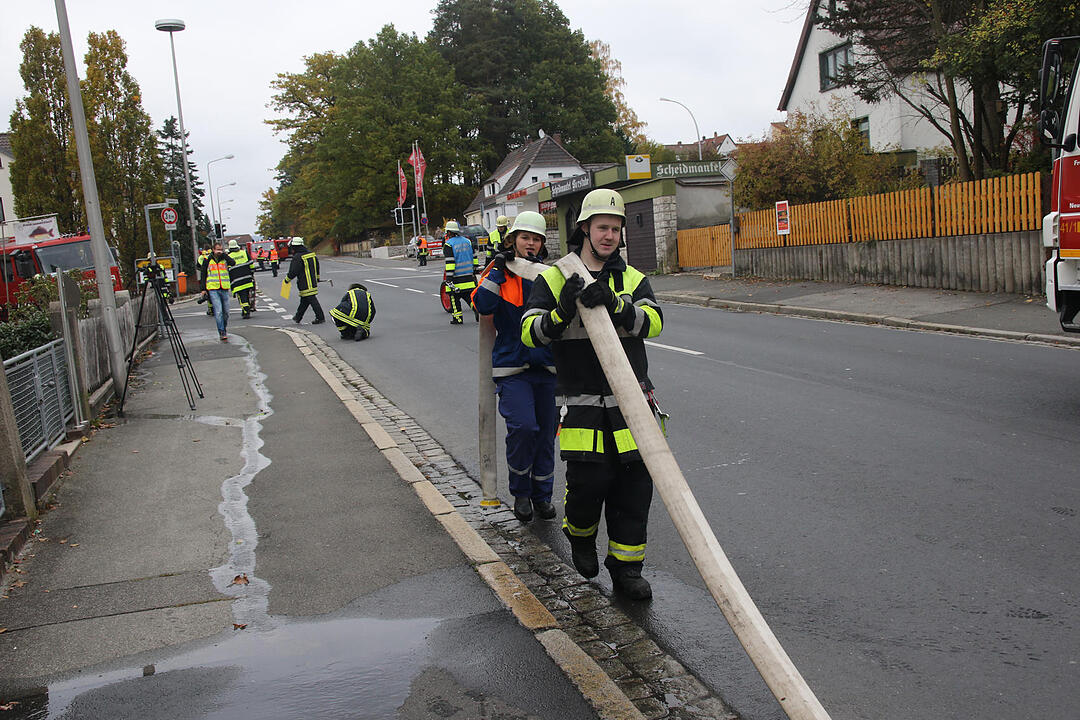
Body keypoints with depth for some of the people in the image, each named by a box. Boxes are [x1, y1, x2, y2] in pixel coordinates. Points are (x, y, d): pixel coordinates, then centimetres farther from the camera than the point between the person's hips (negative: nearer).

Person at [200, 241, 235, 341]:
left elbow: (233, 263, -14)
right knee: (218, 312, -13)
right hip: (213, 289, -2)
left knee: (226, 312, 7)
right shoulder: (208, 260, 7)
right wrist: (203, 289, 6)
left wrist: (223, 254, -10)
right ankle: (222, 333, -15)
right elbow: (203, 275, 12)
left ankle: (223, 329, 25)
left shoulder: (225, 259, 8)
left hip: (224, 289, 2)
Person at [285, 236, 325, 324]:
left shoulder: (297, 257, -17)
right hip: (313, 282, 9)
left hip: (305, 285, -9)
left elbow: (293, 271, -18)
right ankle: (298, 317, 27)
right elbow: (317, 266, 20)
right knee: (304, 300, 16)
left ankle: (320, 318, -5)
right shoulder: (312, 254, 9)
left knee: (312, 300, -5)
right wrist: (317, 277, 32)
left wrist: (287, 279, 0)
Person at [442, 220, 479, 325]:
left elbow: (449, 262, -16)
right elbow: (474, 257, 15)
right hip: (469, 276, 5)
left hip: (456, 277, -5)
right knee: (470, 296, 11)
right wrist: (474, 270, 26)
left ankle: (457, 318, 8)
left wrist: (449, 278, -16)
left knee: (454, 297, 7)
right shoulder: (467, 241, 9)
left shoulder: (448, 244, -11)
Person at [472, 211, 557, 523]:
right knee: (522, 425, -17)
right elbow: (483, 305, -13)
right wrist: (498, 270, -16)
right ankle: (520, 492, 6)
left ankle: (542, 494, 26)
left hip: (547, 366, 3)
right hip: (512, 366, -3)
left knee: (546, 431, 8)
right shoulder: (500, 270, 3)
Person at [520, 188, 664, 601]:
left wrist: (613, 304, -26)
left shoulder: (633, 280, 10)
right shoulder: (554, 279, 3)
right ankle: (580, 535, 30)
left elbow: (653, 322, -9)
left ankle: (626, 569, 21)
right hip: (583, 406, -3)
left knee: (634, 486, 4)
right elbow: (530, 333, -7)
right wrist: (562, 312, -26)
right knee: (588, 482, -5)